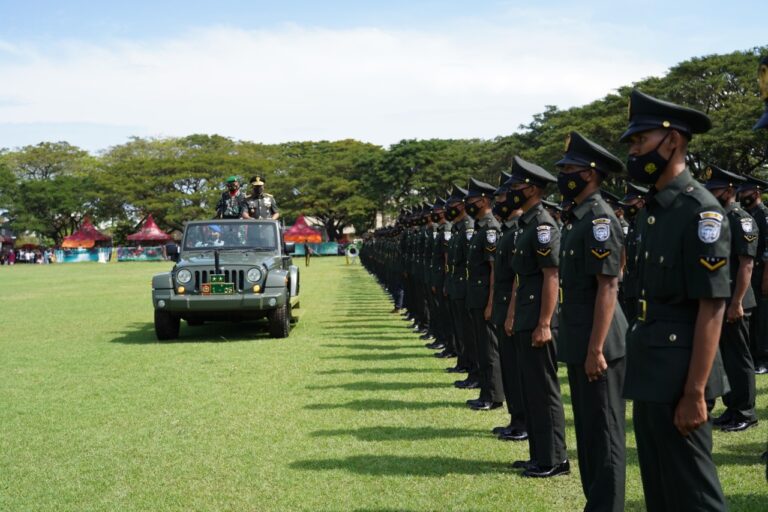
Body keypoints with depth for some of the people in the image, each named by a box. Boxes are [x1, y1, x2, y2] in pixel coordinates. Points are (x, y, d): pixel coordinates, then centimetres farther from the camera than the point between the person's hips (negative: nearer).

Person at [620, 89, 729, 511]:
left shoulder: (700, 211, -15)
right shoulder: (651, 211, 12)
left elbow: (713, 307, -18)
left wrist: (695, 392, -21)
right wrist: (640, 366, 15)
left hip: (678, 372, -9)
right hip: (650, 369, 9)